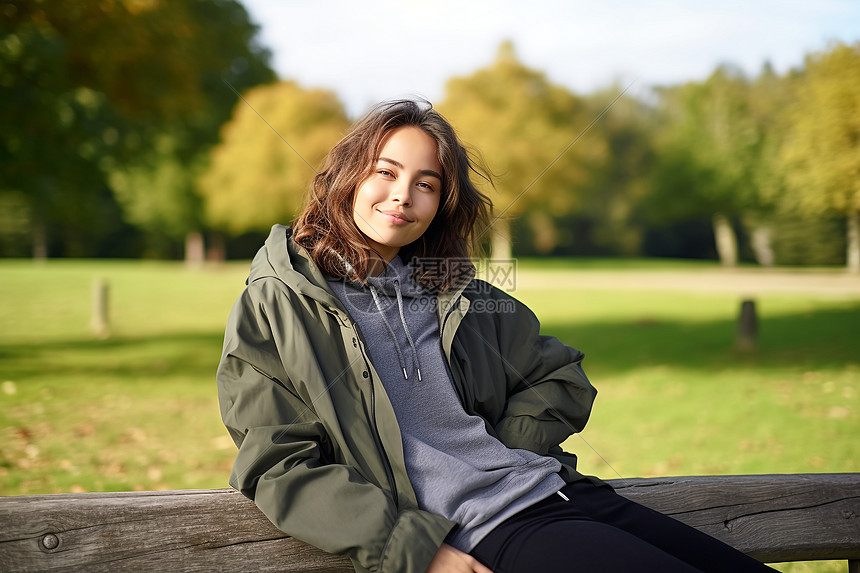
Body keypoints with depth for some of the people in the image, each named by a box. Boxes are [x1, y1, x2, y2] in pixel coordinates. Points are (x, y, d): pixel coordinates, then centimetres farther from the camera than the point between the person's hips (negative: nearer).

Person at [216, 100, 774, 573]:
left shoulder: (454, 292, 18)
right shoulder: (273, 311, 2)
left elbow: (562, 379, 23)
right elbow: (284, 469, -5)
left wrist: (497, 454, 4)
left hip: (552, 484, 6)